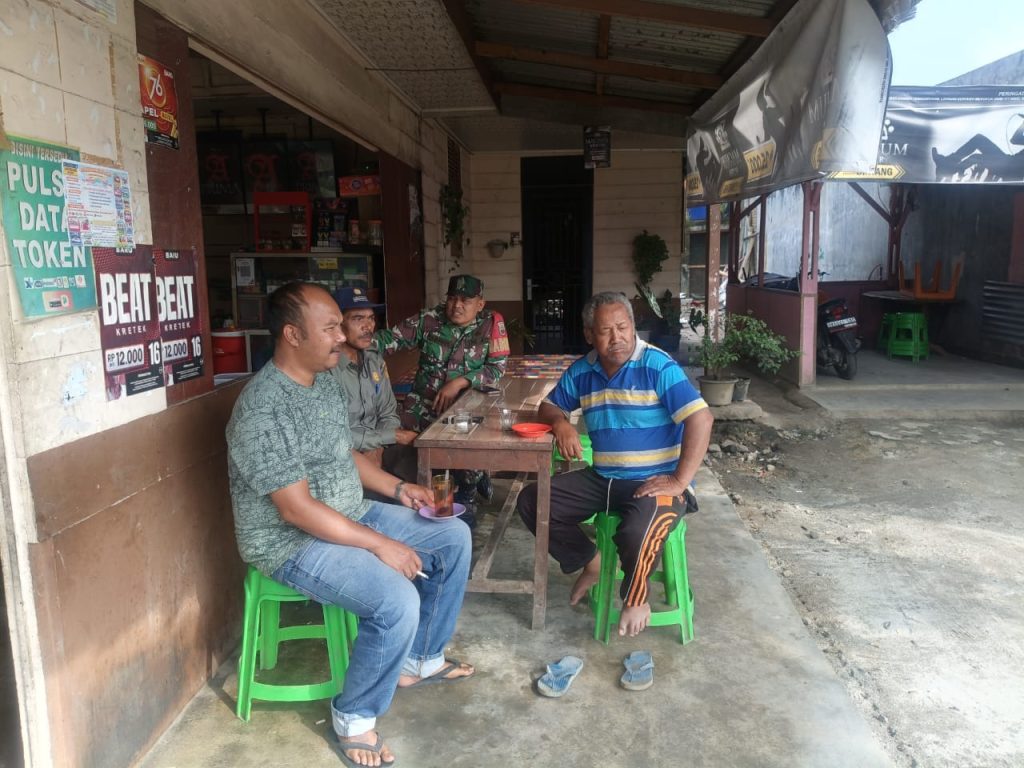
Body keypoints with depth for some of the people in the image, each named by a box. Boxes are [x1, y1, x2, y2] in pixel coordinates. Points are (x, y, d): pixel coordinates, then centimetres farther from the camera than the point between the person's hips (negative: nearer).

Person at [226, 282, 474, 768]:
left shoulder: (325, 383, 3)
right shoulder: (263, 409, -26)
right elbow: (297, 509, -27)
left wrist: (397, 487, 6)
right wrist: (380, 544, -24)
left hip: (351, 515, 10)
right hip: (292, 542, -9)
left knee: (453, 539, 8)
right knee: (397, 601, -29)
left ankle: (420, 659, 23)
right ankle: (354, 717, -1)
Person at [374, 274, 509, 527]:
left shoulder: (491, 324, -2)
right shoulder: (429, 319, 4)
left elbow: (497, 368, -8)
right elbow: (392, 337, 1)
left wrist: (459, 382, -19)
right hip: (424, 402, 3)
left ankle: (466, 496, 1)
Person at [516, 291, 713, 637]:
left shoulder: (658, 366, -15)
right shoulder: (581, 372, 4)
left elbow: (701, 419, -21)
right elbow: (548, 406, 17)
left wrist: (679, 481, -24)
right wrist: (560, 421, -8)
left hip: (654, 482, -6)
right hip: (601, 478, 6)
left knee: (638, 533, -37)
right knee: (531, 502, -1)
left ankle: (636, 596, -2)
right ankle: (590, 562, 17)